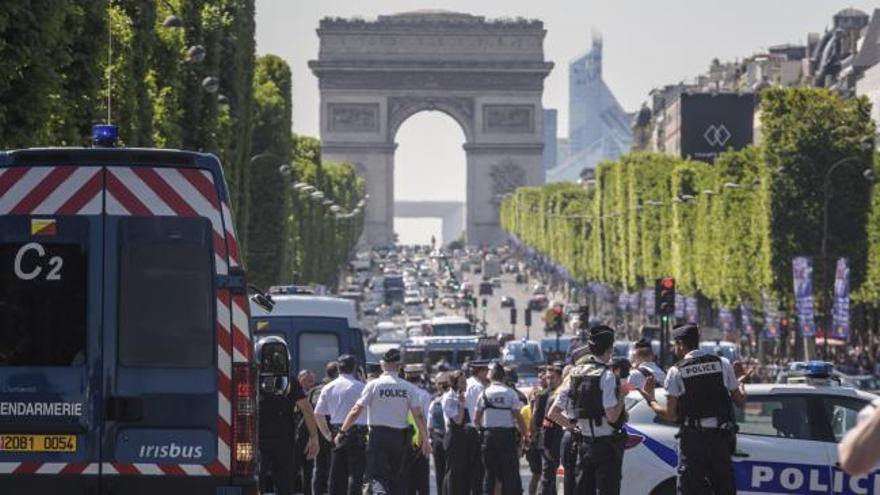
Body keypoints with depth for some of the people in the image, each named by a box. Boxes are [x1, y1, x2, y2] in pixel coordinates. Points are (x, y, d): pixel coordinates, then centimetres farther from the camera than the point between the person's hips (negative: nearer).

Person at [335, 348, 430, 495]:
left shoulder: (374, 385, -5)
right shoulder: (408, 388, 2)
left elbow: (356, 411, -7)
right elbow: (418, 415, -1)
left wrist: (342, 432, 1)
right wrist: (425, 440, 6)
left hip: (378, 435, -3)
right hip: (400, 437, 3)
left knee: (376, 476, -8)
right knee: (395, 478, 15)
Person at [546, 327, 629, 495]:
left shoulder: (575, 374, 7)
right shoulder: (606, 375, -15)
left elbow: (553, 413, 7)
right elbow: (612, 416, -20)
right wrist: (621, 395, -7)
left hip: (584, 443, 7)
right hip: (606, 444, -7)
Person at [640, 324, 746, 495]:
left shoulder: (676, 372, -4)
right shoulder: (723, 364, 4)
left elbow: (671, 415, -6)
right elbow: (740, 401, 9)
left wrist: (650, 400, 11)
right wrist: (739, 382, 29)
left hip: (692, 438, -3)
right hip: (721, 436, 3)